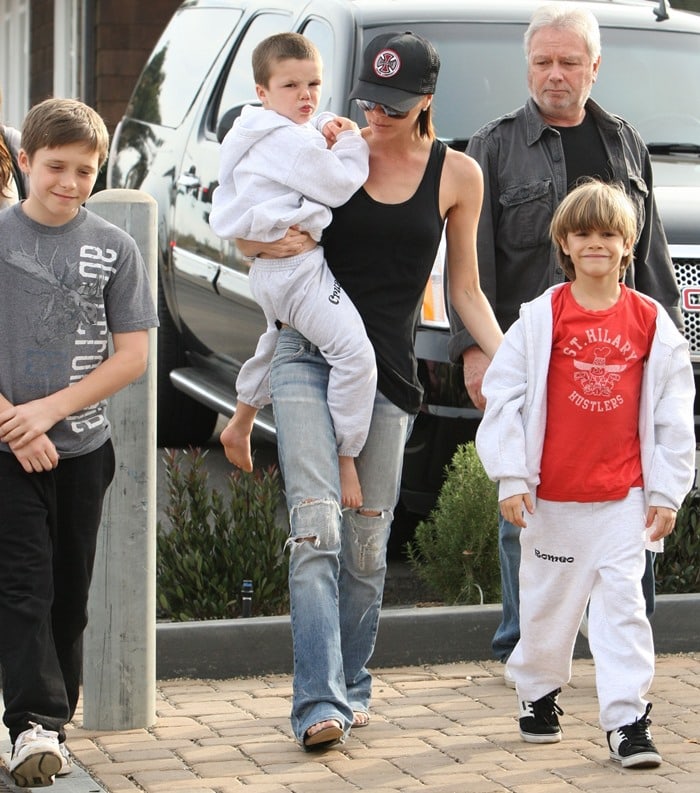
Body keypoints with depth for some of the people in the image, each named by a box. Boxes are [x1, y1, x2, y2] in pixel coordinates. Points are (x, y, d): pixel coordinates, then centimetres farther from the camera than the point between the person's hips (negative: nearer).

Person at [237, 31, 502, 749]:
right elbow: (244, 236, 11)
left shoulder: (456, 175, 5)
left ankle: (350, 685, 24)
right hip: (308, 354, -1)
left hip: (388, 372, 1)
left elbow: (465, 290, 11)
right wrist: (269, 242, -11)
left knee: (366, 544, 7)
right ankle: (319, 702, -19)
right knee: (316, 527, -14)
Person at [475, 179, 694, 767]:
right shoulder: (542, 318, -3)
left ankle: (627, 718, 0)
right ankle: (539, 693, 33)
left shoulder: (651, 322, 0)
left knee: (622, 602, -3)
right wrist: (511, 477, -5)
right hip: (551, 496, 0)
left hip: (624, 498, 0)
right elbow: (504, 394, -2)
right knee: (547, 601, 12)